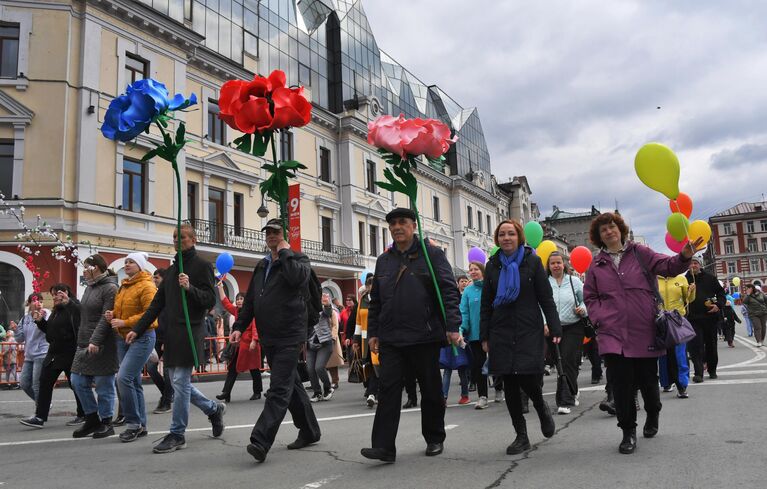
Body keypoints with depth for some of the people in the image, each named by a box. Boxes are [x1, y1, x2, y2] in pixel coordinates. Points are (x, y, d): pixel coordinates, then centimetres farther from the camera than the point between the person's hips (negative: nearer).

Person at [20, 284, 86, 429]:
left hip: (69, 353, -8)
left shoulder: (73, 307, -11)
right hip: (54, 352, 9)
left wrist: (68, 302, -46)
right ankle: (40, 417, 5)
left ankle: (83, 414, 19)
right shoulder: (56, 311, 15)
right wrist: (39, 320, 6)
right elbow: (49, 330, 21)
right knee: (45, 382, 3)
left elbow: (81, 312, -34)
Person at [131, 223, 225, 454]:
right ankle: (213, 409, 30)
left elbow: (211, 300, -9)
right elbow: (157, 303, 19)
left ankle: (177, 435, 5)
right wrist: (137, 329, 13)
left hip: (190, 332, -8)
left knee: (181, 383, -6)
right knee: (179, 382, 11)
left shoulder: (202, 266, -3)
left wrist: (190, 288, -25)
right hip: (172, 333, 8)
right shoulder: (171, 269, 19)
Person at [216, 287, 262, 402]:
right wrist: (220, 288, 13)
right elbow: (225, 302, 16)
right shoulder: (236, 311, 11)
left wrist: (254, 341, -27)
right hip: (238, 344, 7)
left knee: (254, 369, 4)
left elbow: (255, 327, -17)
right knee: (232, 368, 3)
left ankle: (257, 392, 16)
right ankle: (226, 393, 3)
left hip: (250, 344, -7)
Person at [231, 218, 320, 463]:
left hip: (289, 337, -8)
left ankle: (261, 441, -15)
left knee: (279, 390, -11)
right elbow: (250, 300, 20)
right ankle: (309, 431, 28)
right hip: (268, 337, 8)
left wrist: (285, 252, -13)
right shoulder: (261, 266, 18)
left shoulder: (299, 259, -2)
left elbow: (298, 277, -26)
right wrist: (239, 326, 10)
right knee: (291, 386, 15)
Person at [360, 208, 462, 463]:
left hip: (425, 337, -3)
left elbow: (449, 292, -8)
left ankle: (434, 440, 27)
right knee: (388, 389, -5)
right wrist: (373, 332, 11)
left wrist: (452, 326, -17)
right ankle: (384, 446, -4)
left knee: (431, 390, 10)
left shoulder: (431, 255, -2)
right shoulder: (383, 260, 13)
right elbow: (375, 300, 16)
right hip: (391, 339, 3)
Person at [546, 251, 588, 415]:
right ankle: (573, 391, 33)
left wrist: (583, 309, -9)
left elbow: (586, 299, 12)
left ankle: (565, 401, -5)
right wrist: (544, 323, -18)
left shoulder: (574, 281, 3)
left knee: (568, 361, -9)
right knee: (560, 362, 9)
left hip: (573, 328, -1)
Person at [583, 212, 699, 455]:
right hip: (613, 334, 1)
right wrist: (600, 318, -2)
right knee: (620, 385, -5)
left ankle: (652, 416, 41)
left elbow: (667, 266, -6)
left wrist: (684, 256, -27)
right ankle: (628, 432, 11)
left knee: (648, 381, 10)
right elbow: (590, 296, 13)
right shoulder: (597, 265, 10)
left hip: (644, 333, -1)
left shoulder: (639, 253, 5)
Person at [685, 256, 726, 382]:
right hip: (693, 318, -2)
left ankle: (712, 370, 26)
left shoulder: (710, 278, 6)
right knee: (695, 345, -9)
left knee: (711, 344, 11)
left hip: (710, 316, 2)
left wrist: (719, 305, -7)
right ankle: (698, 373, -9)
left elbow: (721, 293, 10)